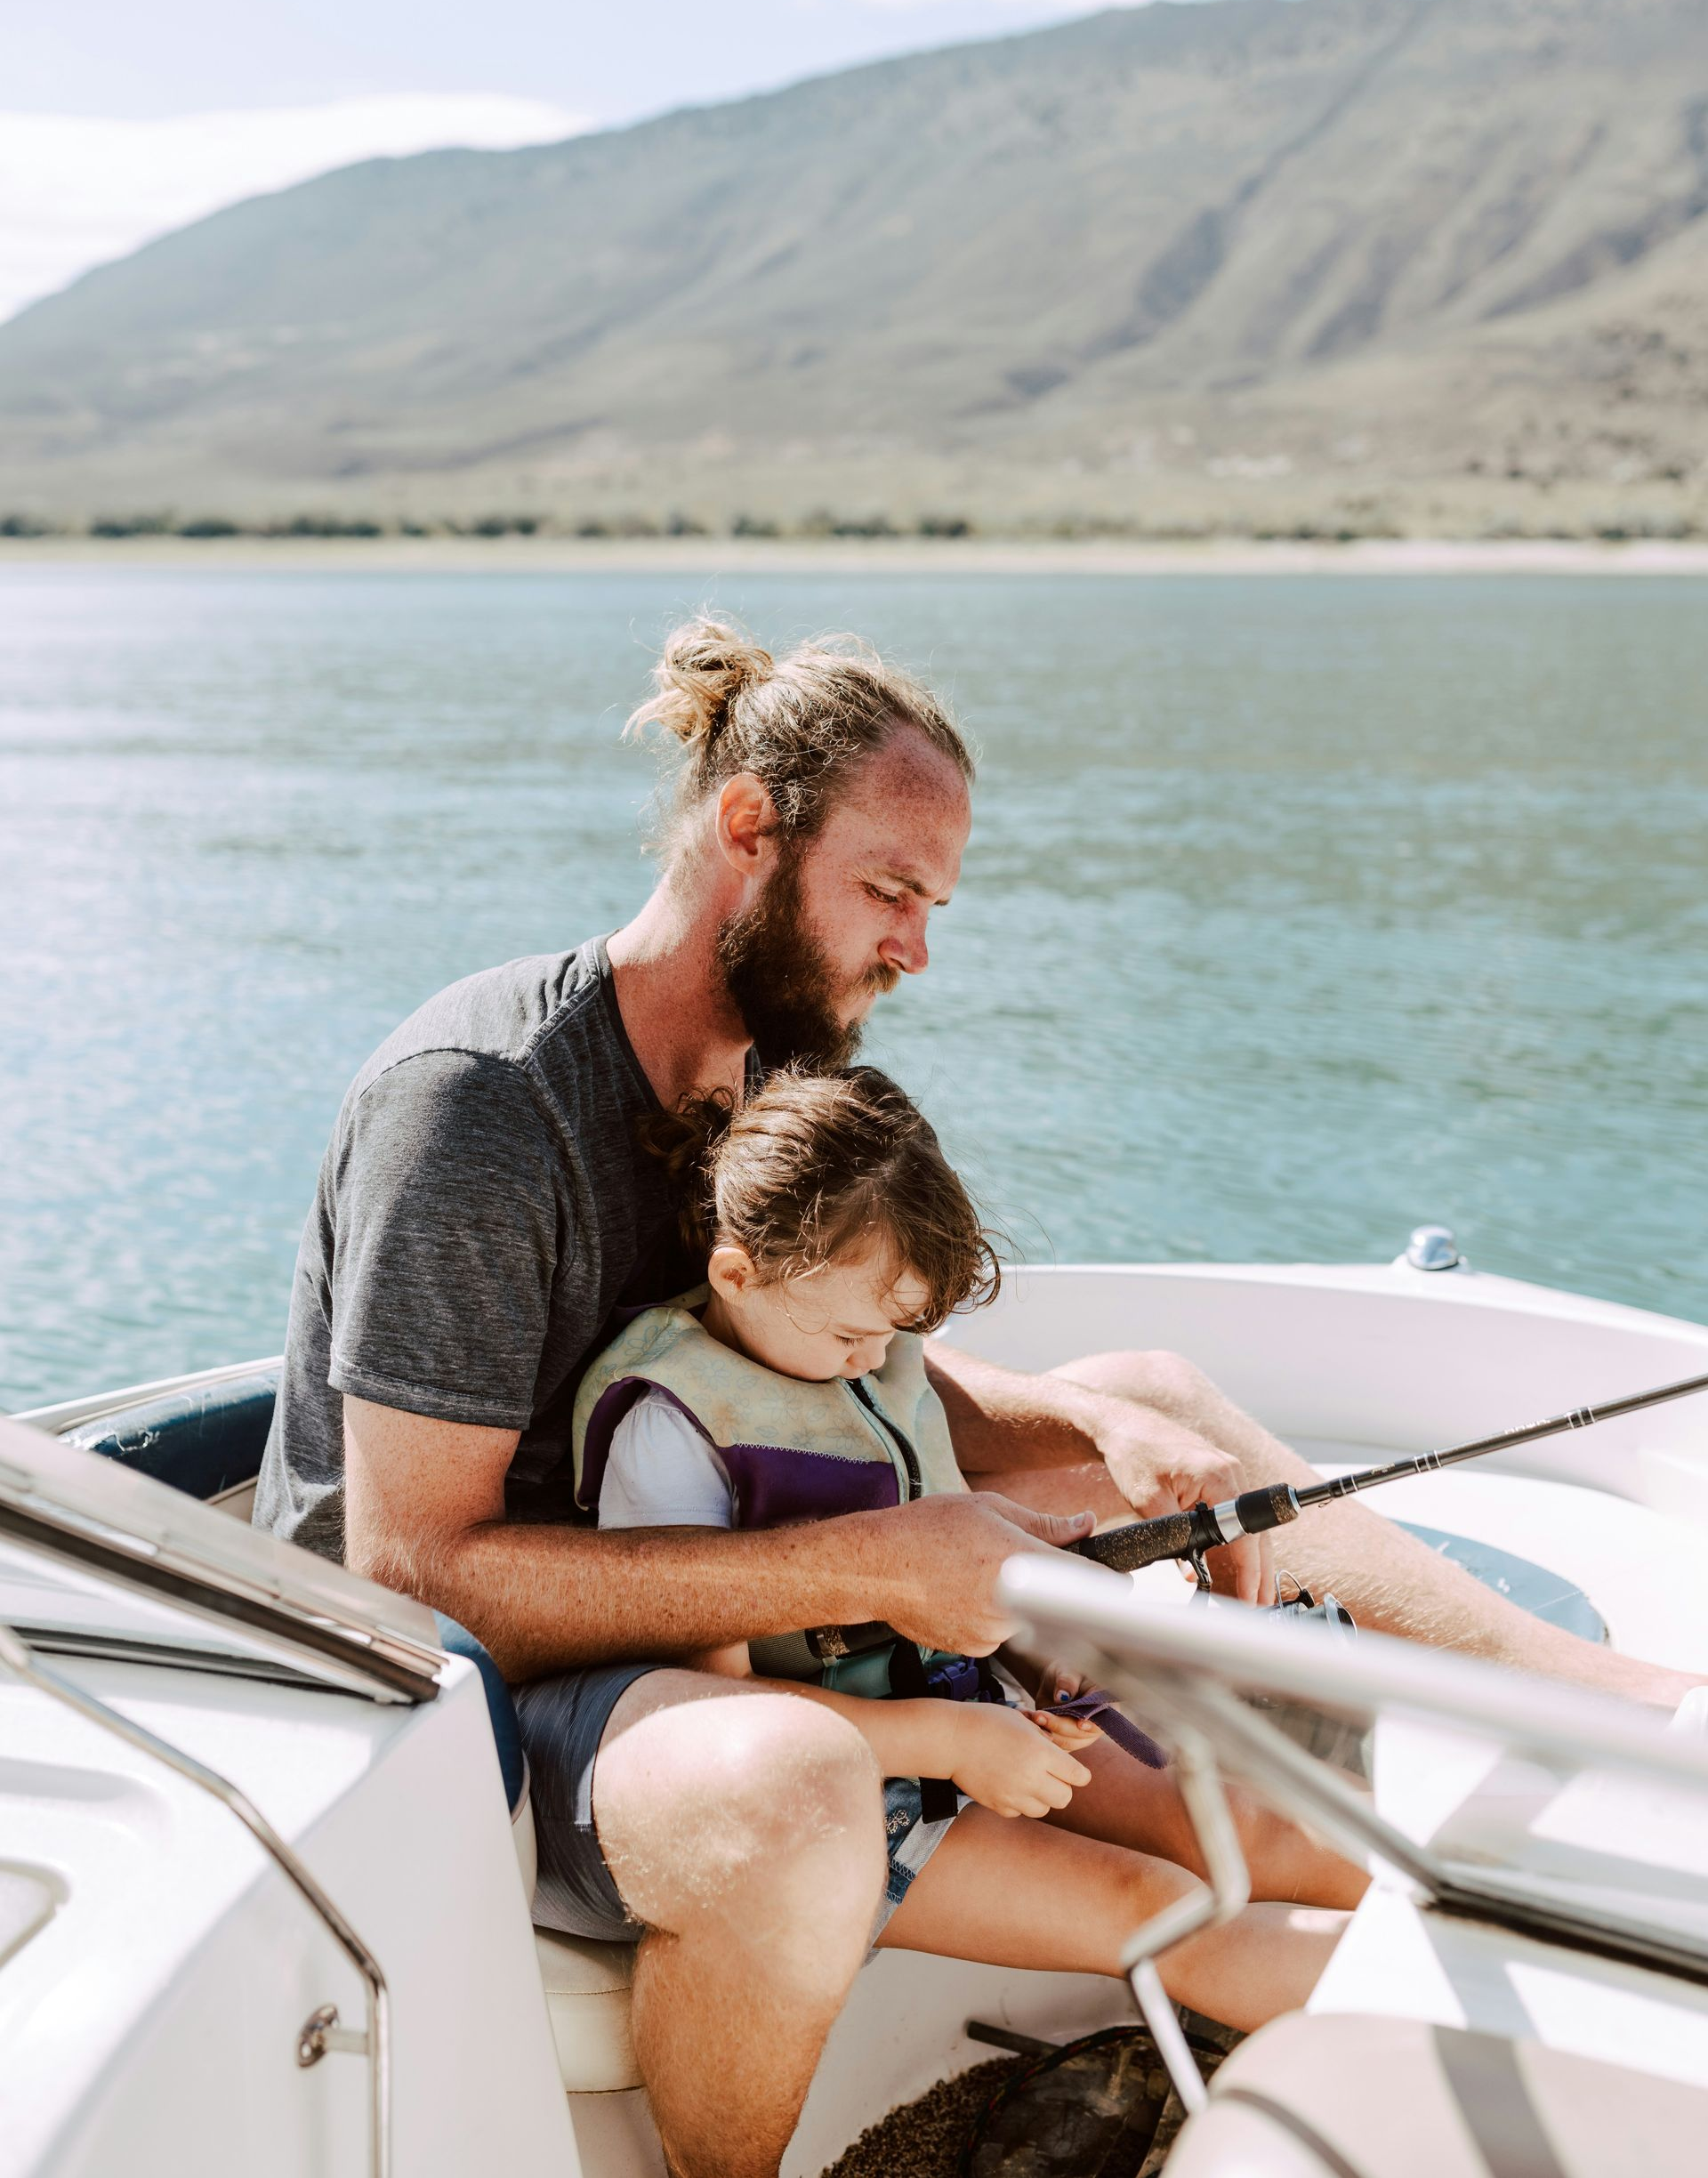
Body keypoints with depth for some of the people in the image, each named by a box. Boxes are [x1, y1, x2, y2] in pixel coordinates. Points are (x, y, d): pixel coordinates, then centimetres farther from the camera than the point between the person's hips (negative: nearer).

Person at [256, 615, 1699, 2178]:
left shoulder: (767, 1079, 2)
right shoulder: (479, 1103, -25)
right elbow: (414, 1569, -29)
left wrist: (1107, 1425, -8)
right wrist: (861, 1566, -31)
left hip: (657, 1571, 9)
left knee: (1151, 1397, 9)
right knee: (789, 1786, -43)